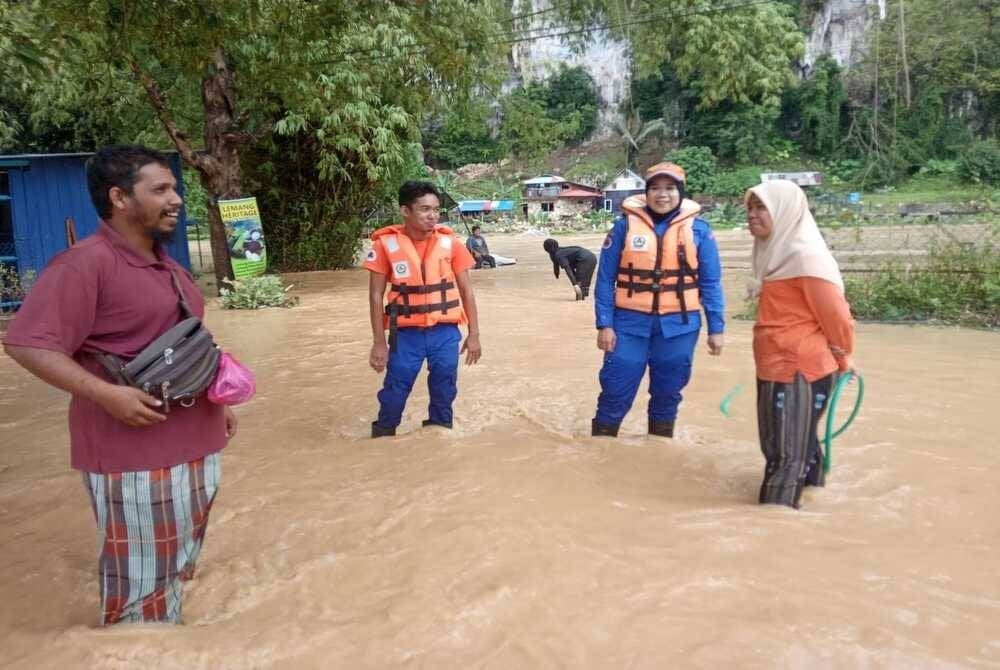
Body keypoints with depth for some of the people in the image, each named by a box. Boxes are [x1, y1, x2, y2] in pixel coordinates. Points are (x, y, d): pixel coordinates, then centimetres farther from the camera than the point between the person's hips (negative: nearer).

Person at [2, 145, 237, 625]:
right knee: (141, 584, 4)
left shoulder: (167, 266, 13)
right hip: (134, 455, -9)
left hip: (191, 444, 9)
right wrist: (106, 394, -28)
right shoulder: (85, 263, -15)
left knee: (177, 568, 22)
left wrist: (216, 403, 18)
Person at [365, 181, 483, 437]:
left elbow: (466, 291, 4)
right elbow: (376, 296, -3)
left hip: (445, 332, 2)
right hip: (406, 333, -1)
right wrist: (379, 342, -6)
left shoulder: (449, 243, -3)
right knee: (394, 393, 3)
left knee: (444, 393, 11)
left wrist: (473, 335, 2)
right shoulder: (386, 243, -8)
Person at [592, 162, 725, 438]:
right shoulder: (625, 224, -1)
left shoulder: (698, 229, 1)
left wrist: (716, 328, 1)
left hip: (678, 325, 1)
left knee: (667, 394, 12)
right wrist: (604, 324, -5)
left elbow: (710, 282, 5)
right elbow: (606, 278, 0)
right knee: (615, 393, 1)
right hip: (631, 323, -1)